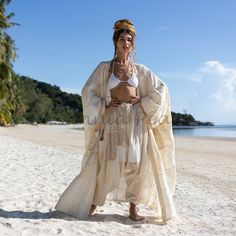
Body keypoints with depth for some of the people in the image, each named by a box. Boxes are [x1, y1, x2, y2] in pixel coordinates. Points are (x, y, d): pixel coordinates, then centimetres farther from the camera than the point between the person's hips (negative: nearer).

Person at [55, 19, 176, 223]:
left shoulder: (140, 69, 11)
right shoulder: (104, 67, 7)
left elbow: (160, 88, 13)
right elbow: (88, 92, 4)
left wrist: (143, 102, 2)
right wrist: (104, 107, -6)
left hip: (136, 119, 2)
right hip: (113, 119, -1)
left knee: (136, 163, -2)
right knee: (106, 163, 0)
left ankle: (133, 207, 10)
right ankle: (93, 203, 18)